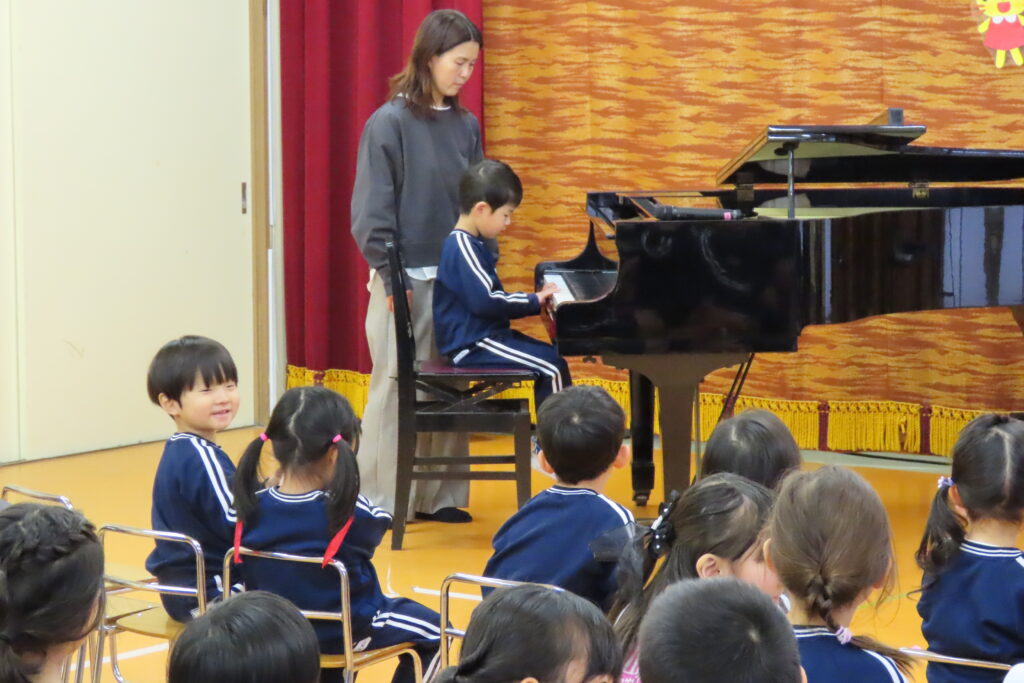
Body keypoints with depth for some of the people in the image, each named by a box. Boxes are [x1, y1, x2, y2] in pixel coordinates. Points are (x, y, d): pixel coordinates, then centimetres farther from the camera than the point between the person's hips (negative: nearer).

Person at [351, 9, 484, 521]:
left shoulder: (466, 126, 7)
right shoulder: (389, 122, -8)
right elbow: (371, 211, -9)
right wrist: (393, 279, -13)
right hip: (405, 280, -5)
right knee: (394, 389, 1)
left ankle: (439, 495, 17)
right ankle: (383, 501, 9)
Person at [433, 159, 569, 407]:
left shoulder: (471, 245, 15)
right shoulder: (462, 248, -18)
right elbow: (484, 301, -26)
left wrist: (534, 299, 7)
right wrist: (533, 301, -16)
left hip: (484, 335, 11)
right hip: (472, 345, -11)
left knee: (552, 359, 13)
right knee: (553, 367, -16)